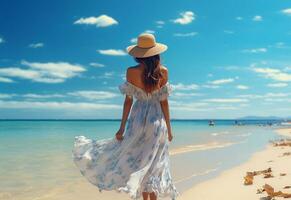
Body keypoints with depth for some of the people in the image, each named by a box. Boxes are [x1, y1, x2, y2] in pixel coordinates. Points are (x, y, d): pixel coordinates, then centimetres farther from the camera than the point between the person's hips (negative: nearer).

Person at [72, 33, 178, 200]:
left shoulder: (131, 72, -6)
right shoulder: (163, 71, -4)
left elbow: (128, 101, -5)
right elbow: (164, 102, -2)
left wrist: (122, 127, 2)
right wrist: (169, 128, 6)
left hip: (138, 120, 0)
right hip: (157, 121, 1)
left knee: (139, 163, 11)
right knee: (154, 165, 9)